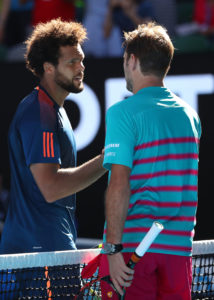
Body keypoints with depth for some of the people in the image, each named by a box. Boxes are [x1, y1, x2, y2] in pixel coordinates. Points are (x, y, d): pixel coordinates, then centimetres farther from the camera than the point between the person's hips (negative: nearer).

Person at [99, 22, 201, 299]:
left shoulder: (123, 112, -9)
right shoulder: (190, 114, 11)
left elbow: (119, 183, -16)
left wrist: (113, 248, -16)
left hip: (132, 244, -6)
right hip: (179, 245, 6)